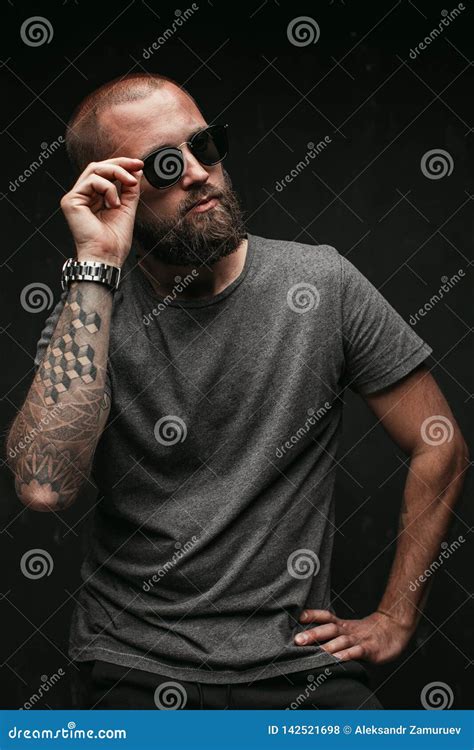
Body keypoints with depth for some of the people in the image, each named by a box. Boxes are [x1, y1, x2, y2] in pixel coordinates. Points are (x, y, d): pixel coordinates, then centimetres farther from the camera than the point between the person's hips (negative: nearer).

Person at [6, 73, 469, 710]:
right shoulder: (91, 311, -1)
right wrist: (97, 267, -18)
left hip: (295, 656, 0)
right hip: (132, 666, 0)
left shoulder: (323, 283, 0)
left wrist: (394, 619, 0)